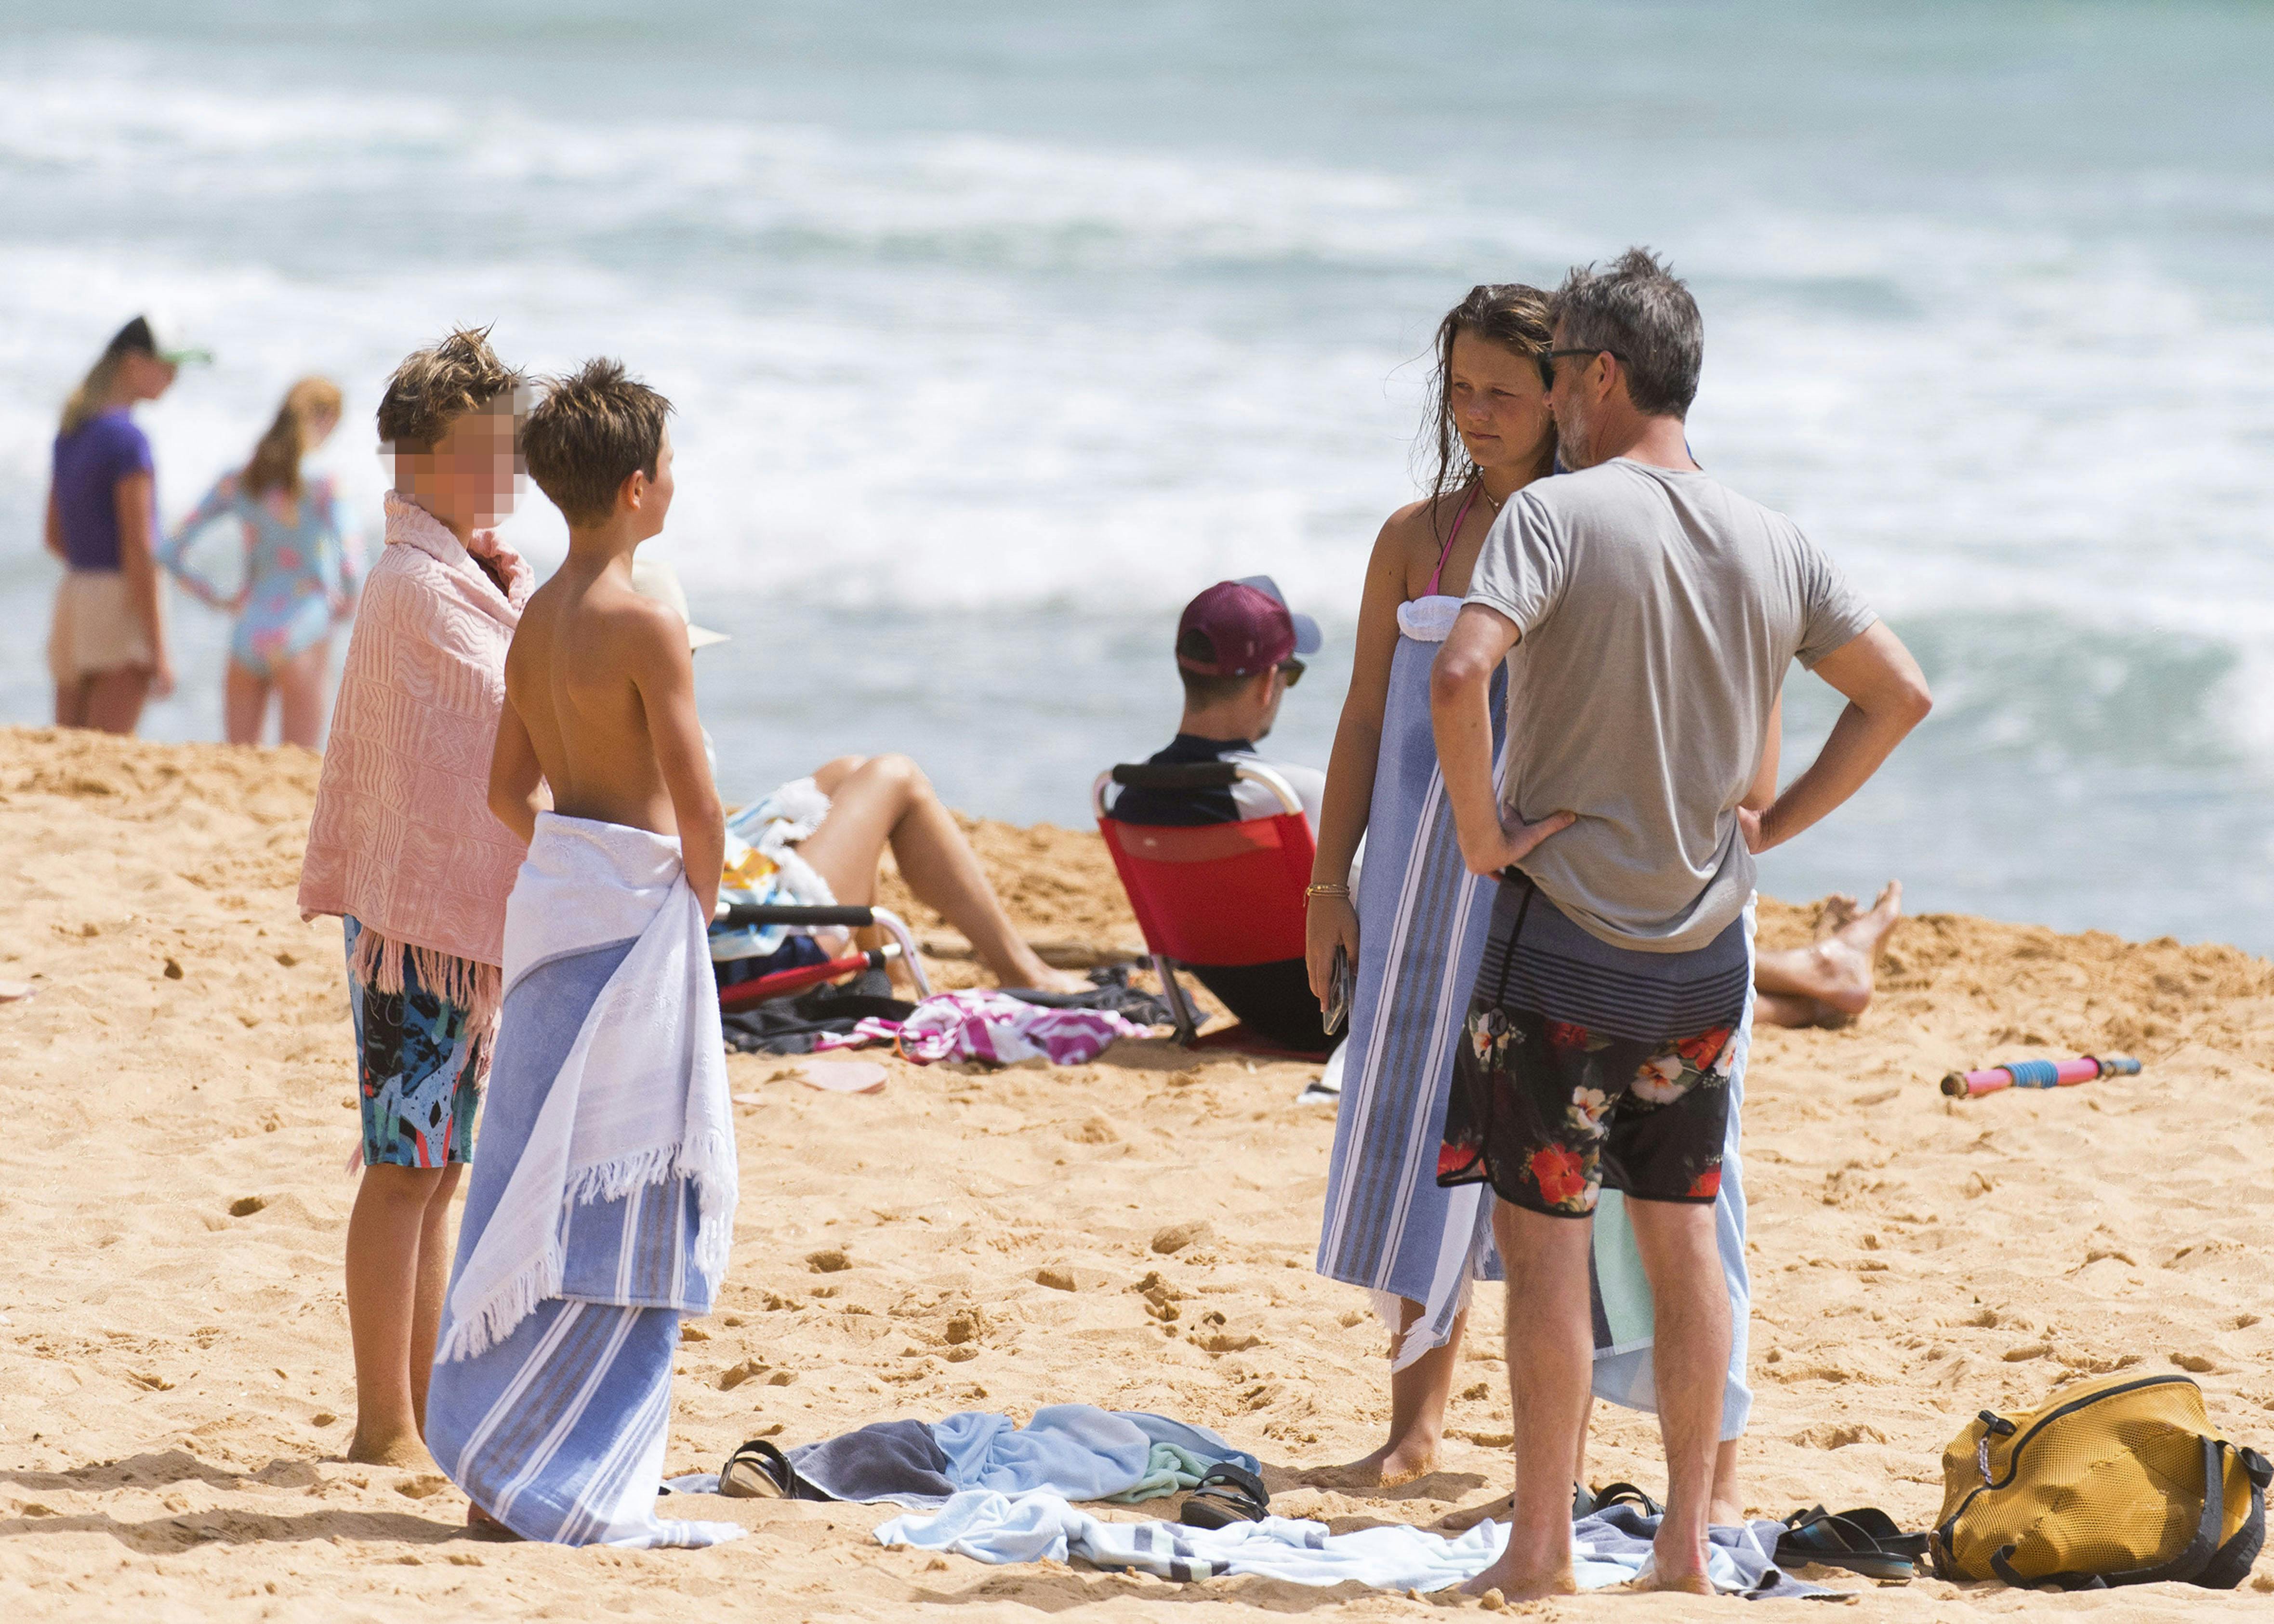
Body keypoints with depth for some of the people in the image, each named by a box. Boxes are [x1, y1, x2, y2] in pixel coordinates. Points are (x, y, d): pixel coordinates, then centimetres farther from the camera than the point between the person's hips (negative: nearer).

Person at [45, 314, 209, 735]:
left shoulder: (70, 432, 12)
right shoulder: (127, 439, -15)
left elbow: (55, 535, 21)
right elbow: (138, 550, -17)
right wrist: (160, 652, -15)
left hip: (72, 594, 9)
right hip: (121, 605, -9)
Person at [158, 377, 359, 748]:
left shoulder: (236, 481, 7)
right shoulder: (321, 481, -7)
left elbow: (170, 552, 6)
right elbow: (348, 563, -15)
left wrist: (218, 599, 13)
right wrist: (347, 601, 4)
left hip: (247, 635, 4)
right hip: (304, 634, -4)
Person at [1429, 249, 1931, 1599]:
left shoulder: (1558, 514, -13)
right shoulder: (1776, 545, 5)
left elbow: (1460, 677, -27)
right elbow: (1900, 694, 12)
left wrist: (1481, 828, -14)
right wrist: (1775, 823, 14)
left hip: (1565, 938, -5)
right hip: (1704, 949, 5)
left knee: (1545, 1238, 1)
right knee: (1682, 1234, 13)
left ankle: (1541, 1546, 4)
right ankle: (1687, 1542, 15)